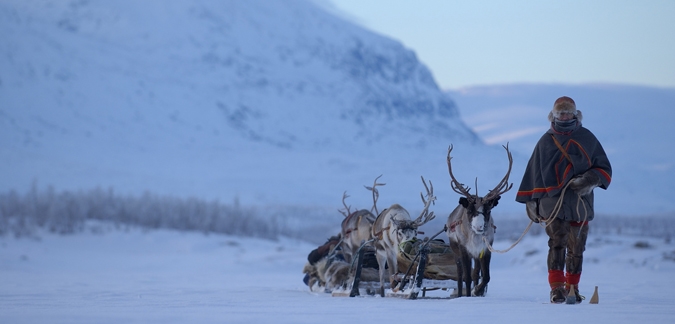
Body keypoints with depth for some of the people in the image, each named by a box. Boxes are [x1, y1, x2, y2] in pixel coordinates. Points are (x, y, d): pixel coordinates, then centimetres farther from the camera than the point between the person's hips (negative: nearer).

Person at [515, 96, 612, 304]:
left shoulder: (587, 138, 11)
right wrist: (531, 201, 11)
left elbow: (604, 168, 12)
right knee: (557, 244, -13)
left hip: (580, 202, 1)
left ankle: (572, 287, 15)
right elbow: (534, 172, 15)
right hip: (553, 202, -1)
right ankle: (557, 287, -15)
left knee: (576, 248, 5)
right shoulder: (546, 141, 11)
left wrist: (590, 180, -8)